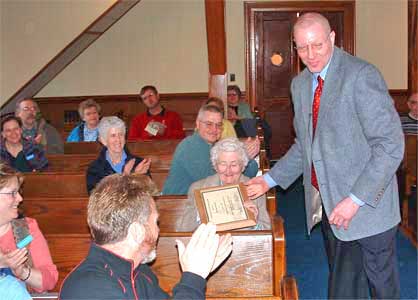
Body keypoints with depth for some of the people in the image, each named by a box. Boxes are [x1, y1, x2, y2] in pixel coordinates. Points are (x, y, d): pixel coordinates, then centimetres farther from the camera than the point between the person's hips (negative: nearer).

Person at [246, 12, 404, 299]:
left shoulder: (361, 75, -16)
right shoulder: (300, 84, 7)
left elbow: (390, 145, -19)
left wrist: (355, 200, -21)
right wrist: (270, 179, 7)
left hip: (367, 206, -6)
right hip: (329, 205, 6)